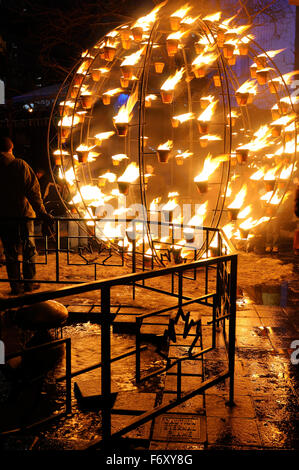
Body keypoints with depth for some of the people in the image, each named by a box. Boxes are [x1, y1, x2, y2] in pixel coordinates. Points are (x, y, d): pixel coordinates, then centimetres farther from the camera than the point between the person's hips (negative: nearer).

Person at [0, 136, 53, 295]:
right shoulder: (20, 165, -7)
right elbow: (33, 191, -12)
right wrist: (42, 213, -13)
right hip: (23, 214, -2)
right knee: (28, 248, 11)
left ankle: (15, 285, 13)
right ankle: (29, 283, 16)